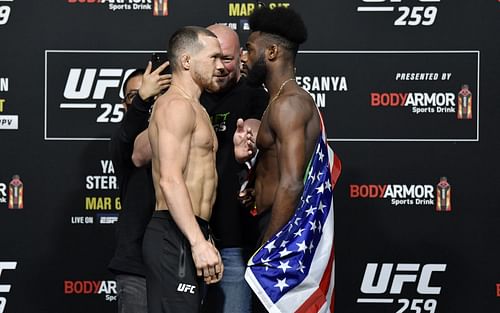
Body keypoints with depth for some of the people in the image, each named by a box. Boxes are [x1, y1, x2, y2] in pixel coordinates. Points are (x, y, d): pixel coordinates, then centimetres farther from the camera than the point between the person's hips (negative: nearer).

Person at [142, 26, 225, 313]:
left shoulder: (193, 109, 23)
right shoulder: (177, 106, -10)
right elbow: (170, 181, -21)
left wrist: (204, 240, 24)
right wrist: (198, 242, -25)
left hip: (188, 236, 10)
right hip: (176, 238, -10)